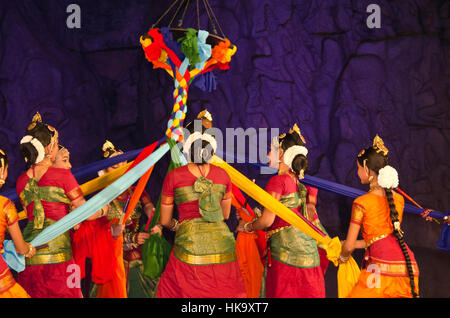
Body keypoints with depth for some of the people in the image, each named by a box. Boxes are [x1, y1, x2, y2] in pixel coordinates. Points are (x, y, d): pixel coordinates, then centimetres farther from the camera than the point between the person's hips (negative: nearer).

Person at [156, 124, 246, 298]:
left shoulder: (174, 176, -1)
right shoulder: (222, 174, 6)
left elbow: (165, 221, 9)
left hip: (190, 247, -3)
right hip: (223, 245, 3)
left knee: (172, 292, 9)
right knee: (226, 292, 12)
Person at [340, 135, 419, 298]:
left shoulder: (362, 203, -4)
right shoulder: (399, 199, 14)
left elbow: (349, 247, 1)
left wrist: (343, 257, 25)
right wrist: (344, 243, 30)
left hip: (382, 266, -6)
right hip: (408, 267, 6)